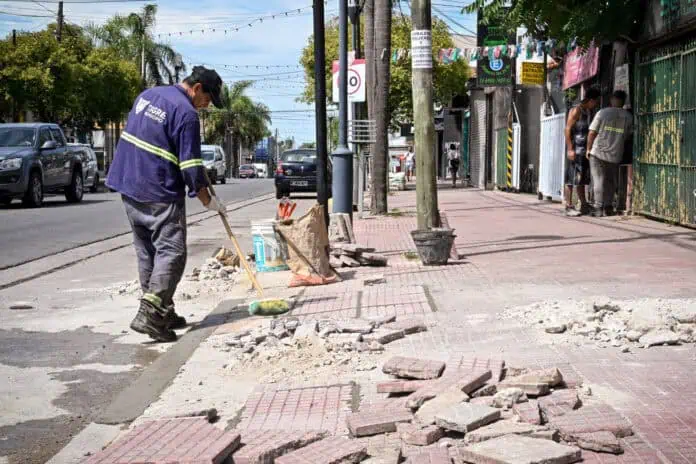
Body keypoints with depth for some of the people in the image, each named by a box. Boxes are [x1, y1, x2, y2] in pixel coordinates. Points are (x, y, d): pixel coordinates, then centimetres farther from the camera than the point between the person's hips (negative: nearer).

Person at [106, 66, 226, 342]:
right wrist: (207, 201, -4)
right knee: (171, 252, -6)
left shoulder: (147, 95, 13)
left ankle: (163, 312, 17)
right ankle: (149, 315, -16)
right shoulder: (186, 113, -13)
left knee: (146, 252, 12)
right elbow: (190, 165, -14)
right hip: (160, 195, -9)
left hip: (128, 187, 9)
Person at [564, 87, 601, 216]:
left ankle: (584, 205, 19)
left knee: (582, 179, 13)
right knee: (571, 179, -6)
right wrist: (570, 149, -18)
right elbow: (568, 129, -13)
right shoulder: (576, 111, -9)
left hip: (585, 150, 8)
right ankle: (569, 206, -5)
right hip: (576, 150, -8)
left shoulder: (590, 112, 15)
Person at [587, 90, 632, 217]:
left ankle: (598, 208, -3)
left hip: (598, 152, -2)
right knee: (611, 182, 14)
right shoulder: (628, 117, 1)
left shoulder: (602, 113, -7)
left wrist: (588, 149, 4)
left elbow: (592, 133, -7)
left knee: (598, 180, 1)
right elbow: (628, 136, 7)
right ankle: (608, 207, 15)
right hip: (615, 155, 2)